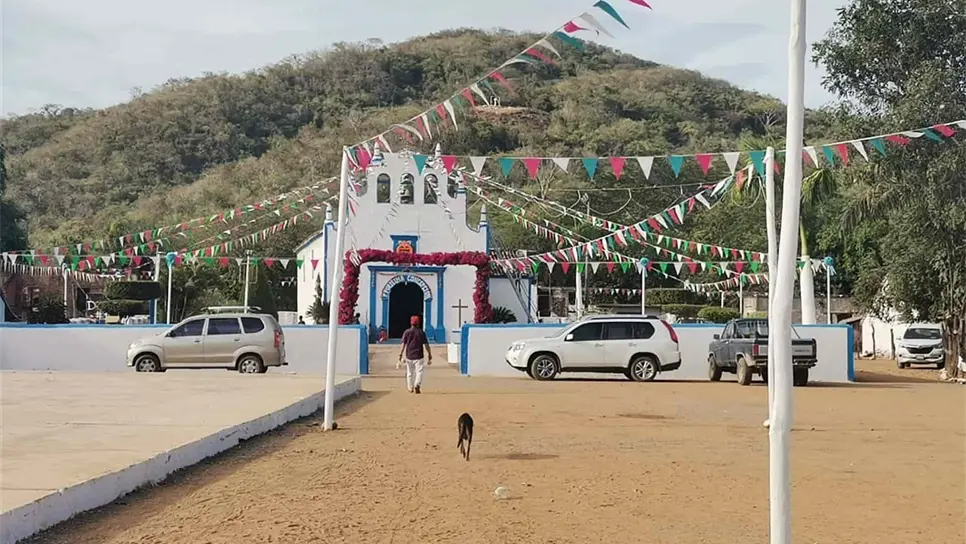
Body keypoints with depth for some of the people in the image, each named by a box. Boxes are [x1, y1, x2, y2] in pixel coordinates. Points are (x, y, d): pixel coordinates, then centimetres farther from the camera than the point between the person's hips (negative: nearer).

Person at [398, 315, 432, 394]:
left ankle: (410, 388, 25)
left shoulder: (407, 332, 2)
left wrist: (400, 355, -7)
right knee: (419, 371, -3)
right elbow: (426, 345, 0)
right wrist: (429, 355, 6)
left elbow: (403, 344, -6)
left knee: (410, 372, 15)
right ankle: (417, 385, -26)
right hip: (418, 356, -2)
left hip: (409, 356, 2)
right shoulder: (421, 332, 2)